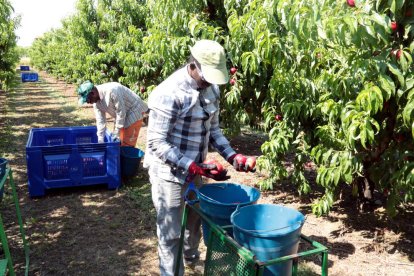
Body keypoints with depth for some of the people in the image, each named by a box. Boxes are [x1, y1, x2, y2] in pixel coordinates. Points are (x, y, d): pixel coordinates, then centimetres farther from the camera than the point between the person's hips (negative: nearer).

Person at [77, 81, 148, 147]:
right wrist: (100, 141, -5)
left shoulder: (111, 91, -32)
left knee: (127, 144, -9)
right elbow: (100, 121, -2)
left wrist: (116, 134, -20)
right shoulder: (96, 101, -6)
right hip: (123, 116, 8)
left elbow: (121, 112, -27)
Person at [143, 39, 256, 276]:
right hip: (170, 174, -7)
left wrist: (232, 155, -4)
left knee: (195, 220, 26)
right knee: (171, 232, 6)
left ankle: (192, 256, 53)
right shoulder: (170, 93, -24)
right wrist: (195, 167, -28)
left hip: (194, 170, 7)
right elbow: (157, 143, -23)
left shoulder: (211, 89, 0)